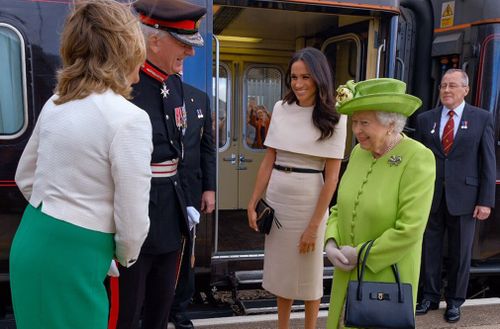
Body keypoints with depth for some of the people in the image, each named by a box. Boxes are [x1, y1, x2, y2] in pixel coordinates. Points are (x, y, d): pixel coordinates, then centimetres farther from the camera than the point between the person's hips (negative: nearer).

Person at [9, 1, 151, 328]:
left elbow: (26, 179, 14)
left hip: (32, 242, 8)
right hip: (72, 256, -7)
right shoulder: (130, 118, -20)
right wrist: (126, 258, 2)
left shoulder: (55, 104, 3)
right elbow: (132, 222, -18)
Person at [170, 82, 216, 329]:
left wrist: (209, 188, 5)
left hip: (190, 190, 4)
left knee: (185, 251, 15)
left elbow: (207, 146, 8)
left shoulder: (200, 98, 7)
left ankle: (179, 308, 33)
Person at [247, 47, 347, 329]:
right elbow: (268, 162, 5)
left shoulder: (334, 118, -9)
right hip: (276, 200, 4)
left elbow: (331, 177, -10)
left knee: (308, 272, 14)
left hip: (309, 203, -4)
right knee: (280, 268, 17)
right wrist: (253, 204, 3)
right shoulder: (281, 108, 1)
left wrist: (314, 225, -12)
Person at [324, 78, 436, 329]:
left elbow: (409, 230, -22)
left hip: (386, 275, -5)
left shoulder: (418, 158, -18)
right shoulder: (359, 152, 1)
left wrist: (360, 254, -16)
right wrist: (331, 244, -8)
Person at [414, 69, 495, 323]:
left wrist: (486, 201, -6)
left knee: (460, 253, 9)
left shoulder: (482, 118, 2)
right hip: (430, 196, 2)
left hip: (463, 197, -1)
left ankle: (454, 301, 27)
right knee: (429, 249, 10)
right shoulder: (425, 119, 6)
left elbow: (488, 162, -1)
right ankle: (430, 296, 27)